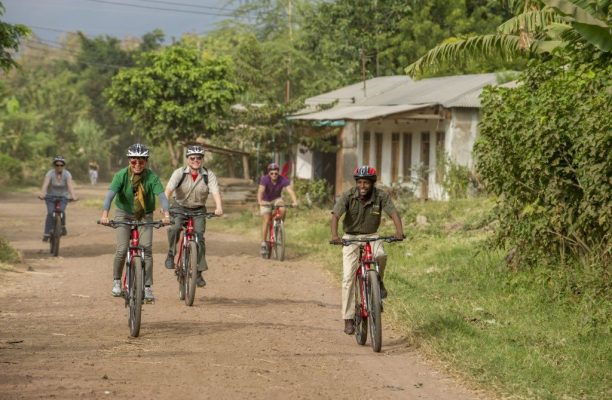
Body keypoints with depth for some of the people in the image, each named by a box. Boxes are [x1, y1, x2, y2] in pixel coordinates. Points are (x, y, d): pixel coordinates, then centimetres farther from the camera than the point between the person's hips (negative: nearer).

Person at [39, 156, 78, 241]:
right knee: (50, 213, -20)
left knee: (61, 211, -23)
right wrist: (42, 193, -55)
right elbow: (45, 184, -36)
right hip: (51, 196, 0)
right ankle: (46, 234, -13)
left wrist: (73, 195, -52)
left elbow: (70, 185, -33)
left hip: (63, 196, 0)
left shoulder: (67, 174, -18)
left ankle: (62, 227, 5)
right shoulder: (50, 173, -19)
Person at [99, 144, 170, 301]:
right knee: (122, 250, -11)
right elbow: (110, 194, -32)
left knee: (147, 249, -12)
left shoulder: (152, 177, -20)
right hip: (124, 214, 0)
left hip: (145, 216, 0)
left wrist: (166, 214, -50)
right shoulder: (121, 175, -21)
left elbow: (161, 195, -31)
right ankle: (116, 281, 13)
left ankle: (147, 287, -5)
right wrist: (105, 214, -48)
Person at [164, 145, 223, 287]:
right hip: (180, 207, -1)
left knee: (199, 236, -14)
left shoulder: (208, 175, -11)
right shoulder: (179, 173, -14)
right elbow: (169, 189, -27)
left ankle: (199, 272, -6)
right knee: (174, 228, -30)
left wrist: (219, 207, -44)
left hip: (198, 210, 1)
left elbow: (215, 191, -25)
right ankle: (171, 255, -7)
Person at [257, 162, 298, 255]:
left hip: (277, 199, 2)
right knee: (266, 220, -13)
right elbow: (260, 191, -41)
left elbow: (290, 190, -35)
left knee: (282, 210, -29)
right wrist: (260, 201, -60)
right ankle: (263, 244, -7)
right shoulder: (264, 179, -28)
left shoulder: (283, 180, -24)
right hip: (266, 201, -2)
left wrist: (295, 202, -52)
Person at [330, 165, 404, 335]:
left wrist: (399, 231, -44)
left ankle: (378, 282, -2)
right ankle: (349, 319, -3)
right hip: (351, 237, 0)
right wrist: (334, 235, -46)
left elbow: (393, 213, -24)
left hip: (371, 236, 1)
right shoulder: (348, 196, -17)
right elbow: (336, 215, -28)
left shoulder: (381, 196, -14)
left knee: (381, 255, -33)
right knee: (348, 278, -10)